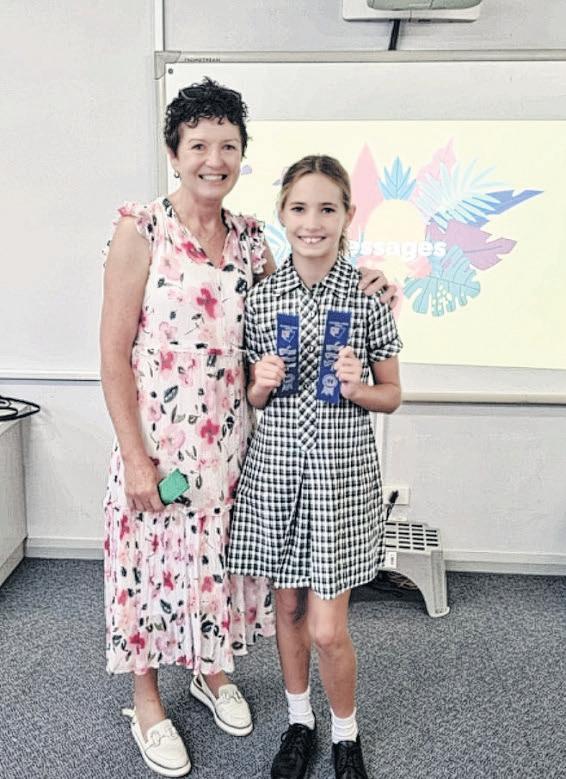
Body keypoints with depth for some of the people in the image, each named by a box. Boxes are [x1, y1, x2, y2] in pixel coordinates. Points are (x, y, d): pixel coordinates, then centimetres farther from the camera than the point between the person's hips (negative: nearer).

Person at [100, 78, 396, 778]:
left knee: (219, 554, 17)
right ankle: (145, 700, 34)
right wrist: (135, 454, -14)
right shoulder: (142, 229, -10)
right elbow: (114, 352, -11)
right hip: (158, 435, -4)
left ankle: (211, 670, 44)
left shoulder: (248, 237, 5)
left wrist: (352, 287, -2)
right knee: (154, 556, 10)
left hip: (230, 437, 5)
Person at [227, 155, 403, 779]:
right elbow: (253, 398, 10)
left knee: (328, 631, 1)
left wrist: (355, 389, -17)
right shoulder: (260, 296, 1)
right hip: (275, 467, 3)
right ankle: (299, 721, 41)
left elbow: (392, 395, 3)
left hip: (341, 470, -2)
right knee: (288, 606, 17)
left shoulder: (368, 295, -5)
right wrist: (262, 385, -12)